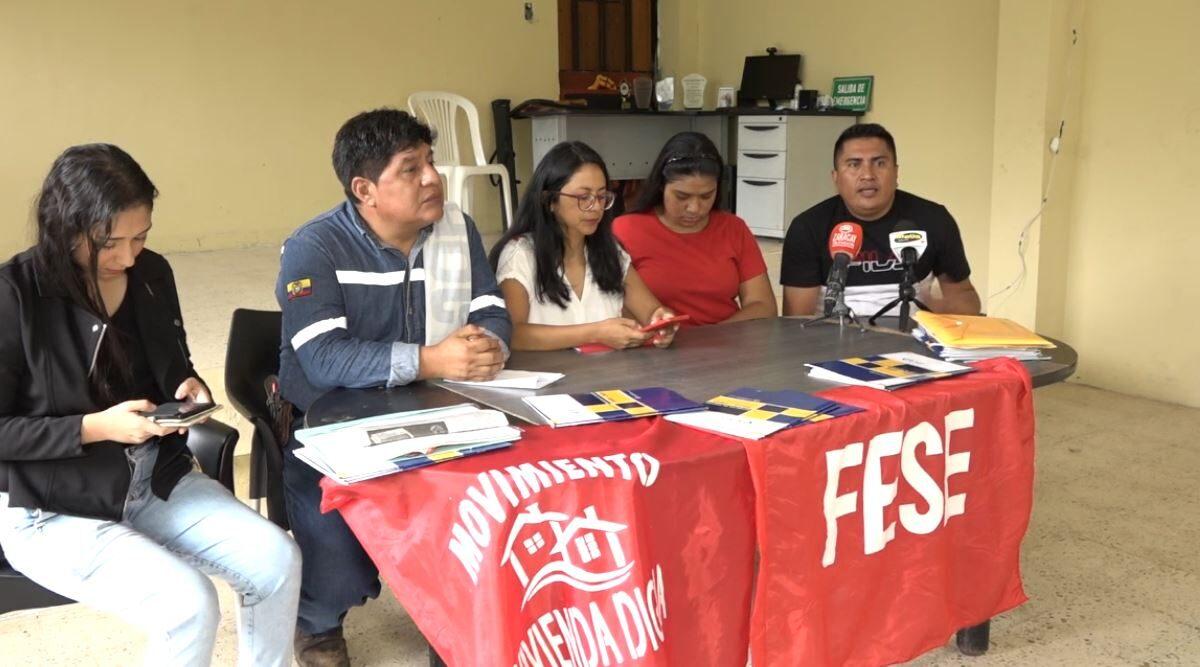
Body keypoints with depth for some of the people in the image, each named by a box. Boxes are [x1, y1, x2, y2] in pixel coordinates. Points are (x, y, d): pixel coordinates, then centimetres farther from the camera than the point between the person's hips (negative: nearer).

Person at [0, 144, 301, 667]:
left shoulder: (152, 274, 0)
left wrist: (189, 387, -7)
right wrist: (95, 428, -23)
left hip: (153, 476, 6)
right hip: (51, 508, -5)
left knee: (277, 561, -11)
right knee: (189, 606, -24)